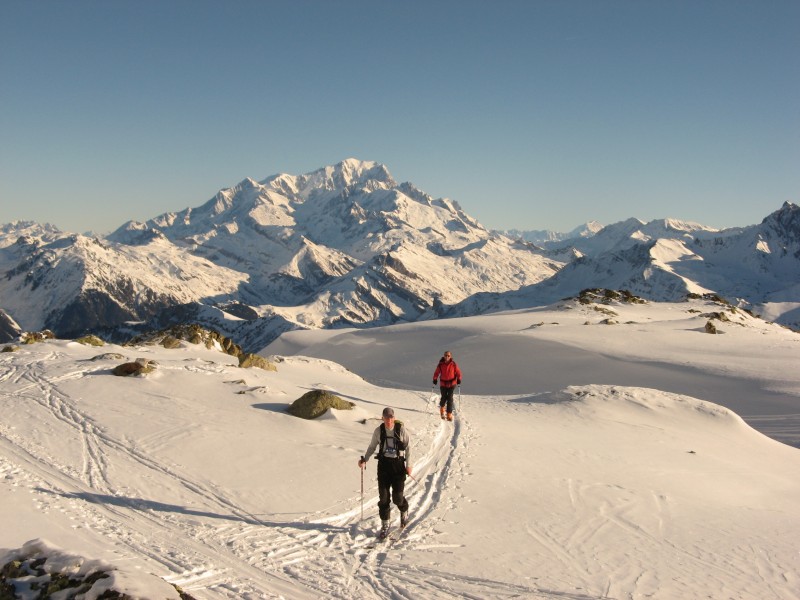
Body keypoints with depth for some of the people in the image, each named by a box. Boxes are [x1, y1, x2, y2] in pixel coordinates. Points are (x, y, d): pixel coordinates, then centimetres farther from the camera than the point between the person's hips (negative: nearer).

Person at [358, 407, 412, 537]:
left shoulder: (401, 429, -10)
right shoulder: (378, 431, -3)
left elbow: (408, 447, -2)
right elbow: (372, 446, 10)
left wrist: (408, 464, -8)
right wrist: (364, 459, -3)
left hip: (398, 464, -2)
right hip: (383, 464, 2)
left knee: (398, 496, -2)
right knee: (383, 496, 1)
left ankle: (404, 512, 33)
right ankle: (385, 525, 13)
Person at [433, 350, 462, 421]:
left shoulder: (453, 364, -7)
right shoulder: (441, 364, -5)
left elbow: (458, 372, -1)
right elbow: (437, 372, 3)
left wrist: (459, 379, -12)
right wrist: (435, 379, -6)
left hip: (452, 383, -1)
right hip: (443, 383, 1)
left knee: (450, 399, -6)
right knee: (444, 398, 5)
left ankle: (449, 414, -2)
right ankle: (442, 409, 38)